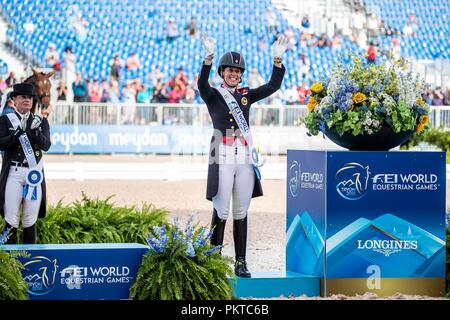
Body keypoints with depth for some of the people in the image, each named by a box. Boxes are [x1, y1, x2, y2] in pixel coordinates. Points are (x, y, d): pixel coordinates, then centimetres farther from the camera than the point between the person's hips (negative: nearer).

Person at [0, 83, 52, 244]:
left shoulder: (40, 121, 10)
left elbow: (46, 145, -3)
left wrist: (34, 131, -19)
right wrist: (20, 131, -18)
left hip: (34, 173, 2)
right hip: (13, 173, -2)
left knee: (31, 219, 4)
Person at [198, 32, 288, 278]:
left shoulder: (246, 95, 13)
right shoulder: (213, 95, 0)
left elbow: (273, 86, 5)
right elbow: (202, 84, -21)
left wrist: (277, 60, -9)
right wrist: (209, 57, -36)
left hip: (245, 158, 4)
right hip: (223, 158, -4)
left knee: (241, 214, 7)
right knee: (221, 212, -5)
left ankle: (240, 263, 10)